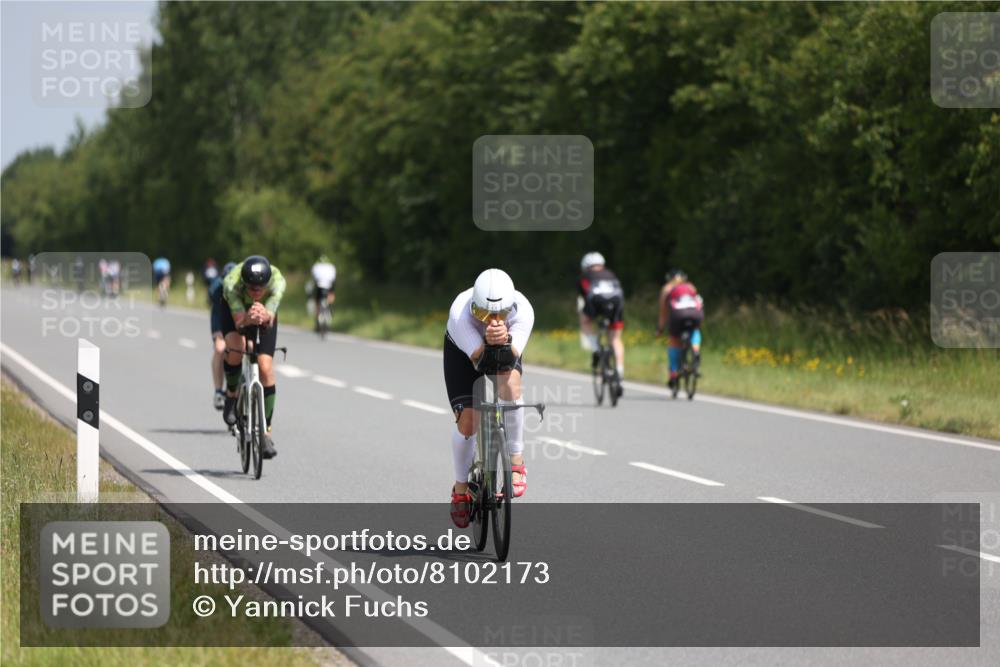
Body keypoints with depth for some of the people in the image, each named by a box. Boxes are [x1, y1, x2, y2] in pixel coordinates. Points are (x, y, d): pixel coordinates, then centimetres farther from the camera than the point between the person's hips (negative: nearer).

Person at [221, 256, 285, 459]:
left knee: (266, 368, -12)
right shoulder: (231, 283, -40)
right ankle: (232, 394, -1)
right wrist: (249, 319, -67)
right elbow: (239, 321, -45)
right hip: (235, 308, -1)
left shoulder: (277, 281, -38)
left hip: (265, 311, 1)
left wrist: (264, 316, -68)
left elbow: (270, 320, -45)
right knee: (235, 350, -31)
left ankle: (266, 431, -1)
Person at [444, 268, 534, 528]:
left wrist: (506, 339, -63)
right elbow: (478, 361, -41)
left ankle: (516, 463, -19)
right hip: (462, 350, -1)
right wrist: (488, 342, -61)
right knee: (467, 421, -11)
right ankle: (461, 489, 14)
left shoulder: (522, 310, -36)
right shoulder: (460, 312, -40)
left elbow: (513, 357, -42)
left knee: (510, 384, -33)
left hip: (506, 349, 1)